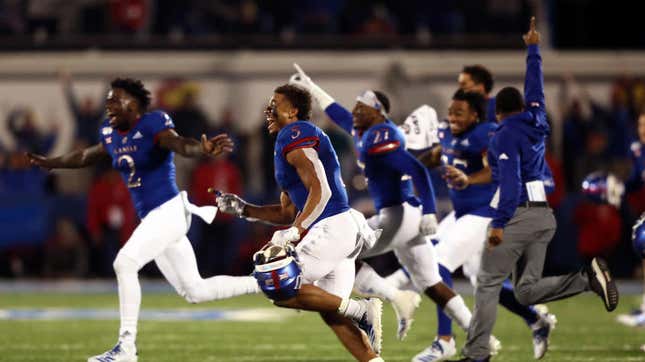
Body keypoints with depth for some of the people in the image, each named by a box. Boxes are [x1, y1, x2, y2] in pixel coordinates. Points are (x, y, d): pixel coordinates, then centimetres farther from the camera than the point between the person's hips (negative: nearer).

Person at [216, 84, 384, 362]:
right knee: (331, 313, 13)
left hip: (332, 228, -10)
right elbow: (289, 213, 26)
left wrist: (294, 231, -24)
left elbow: (320, 191, -19)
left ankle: (361, 311, -9)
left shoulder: (295, 135, -7)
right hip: (347, 231, 10)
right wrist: (243, 209, 21)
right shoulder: (294, 141, 23)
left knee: (281, 291, -7)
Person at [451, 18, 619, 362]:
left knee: (488, 282, -2)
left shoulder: (505, 136, -7)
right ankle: (589, 278, -12)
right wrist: (533, 49, 45)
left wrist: (499, 224, -23)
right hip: (544, 214, 7)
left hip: (517, 214, -7)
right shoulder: (536, 122, 13)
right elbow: (535, 88, 31)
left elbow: (510, 180, -18)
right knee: (527, 290, 7)